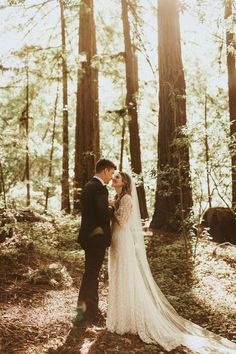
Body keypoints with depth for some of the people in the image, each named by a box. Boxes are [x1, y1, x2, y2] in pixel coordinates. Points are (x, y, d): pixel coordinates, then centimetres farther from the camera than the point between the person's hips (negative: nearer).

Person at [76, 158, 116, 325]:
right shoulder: (100, 188, -18)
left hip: (87, 236, 9)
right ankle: (83, 309, 5)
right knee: (91, 274, 0)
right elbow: (104, 215, -21)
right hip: (97, 237, -9)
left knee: (91, 273, 17)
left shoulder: (88, 186, 11)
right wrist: (108, 236, -9)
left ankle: (92, 310, 28)